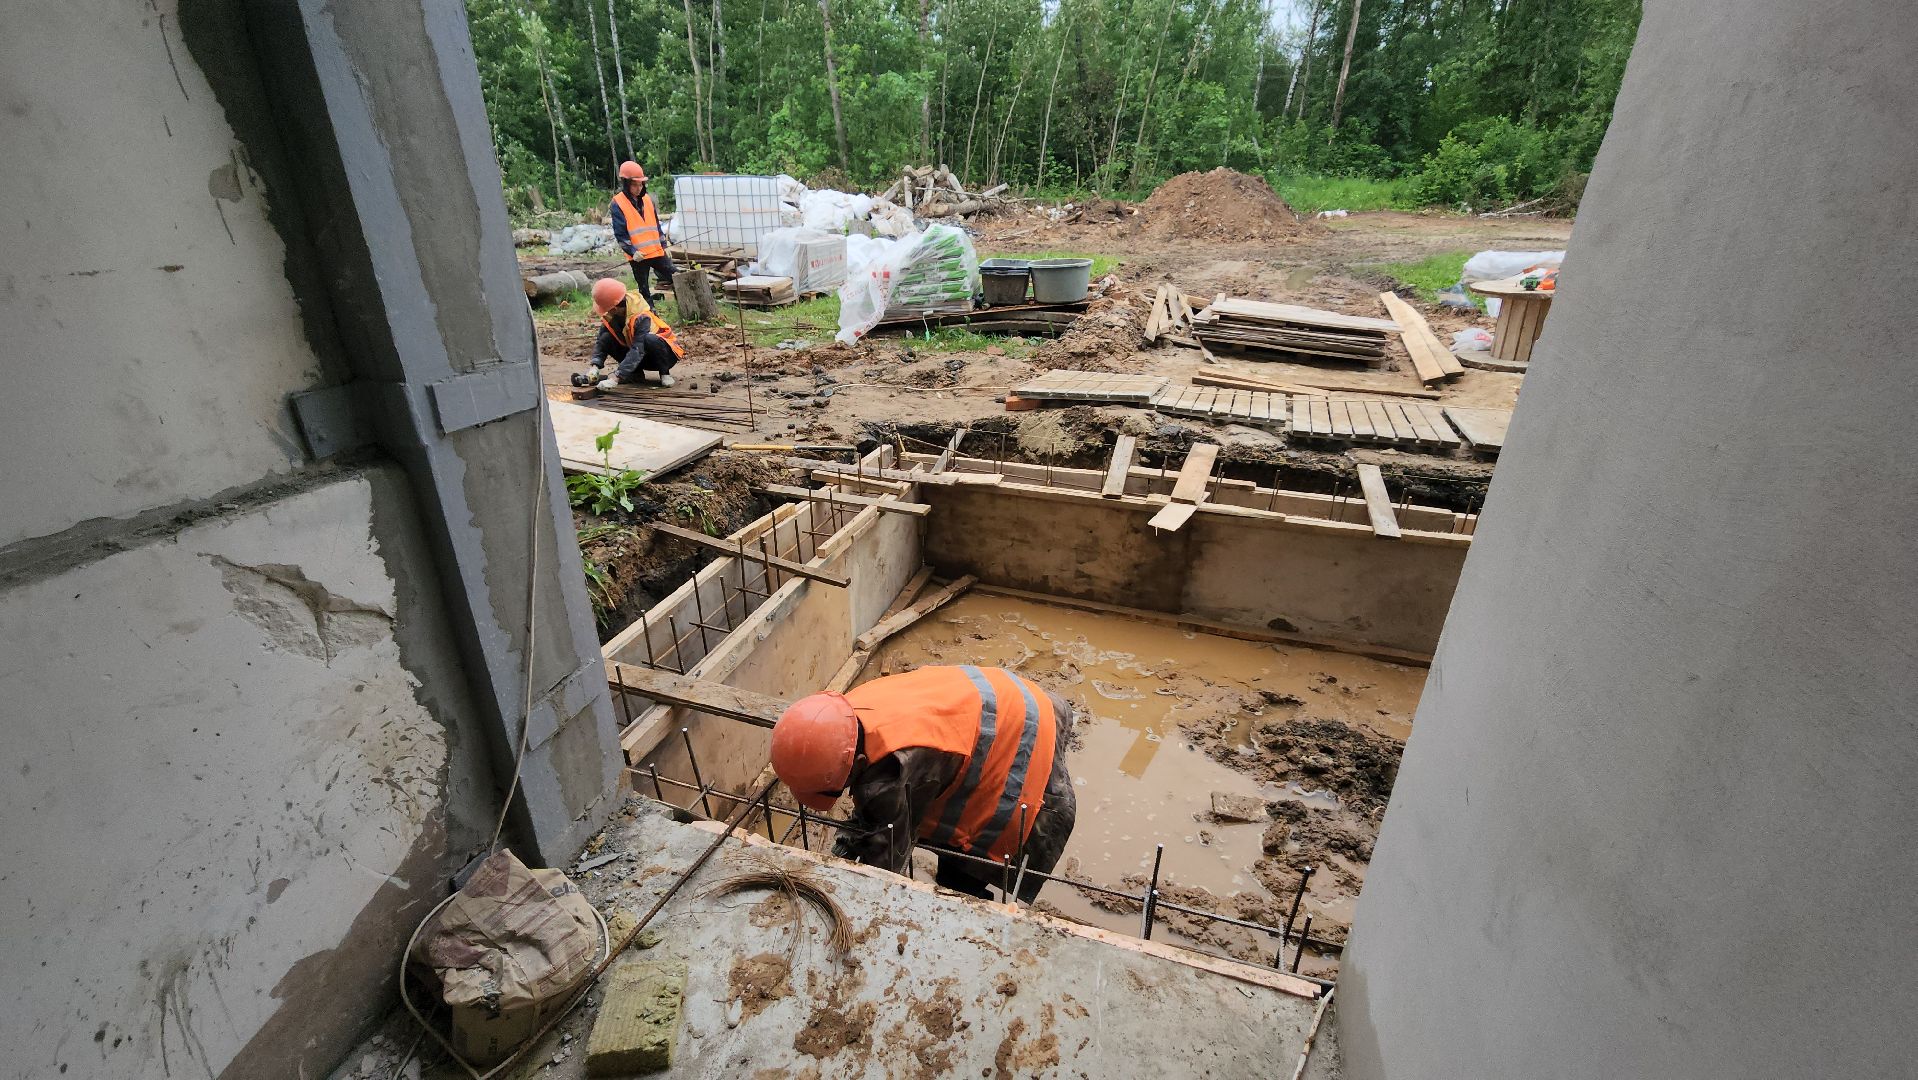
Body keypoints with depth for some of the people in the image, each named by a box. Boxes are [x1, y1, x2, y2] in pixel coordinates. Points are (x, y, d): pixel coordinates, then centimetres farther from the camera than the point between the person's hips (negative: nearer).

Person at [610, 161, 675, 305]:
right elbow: (620, 233, -9)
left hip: (657, 252, 5)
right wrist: (632, 251, -18)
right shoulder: (617, 204, -5)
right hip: (638, 256, -5)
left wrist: (664, 246, 14)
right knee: (644, 290, 2)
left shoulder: (648, 199, 12)